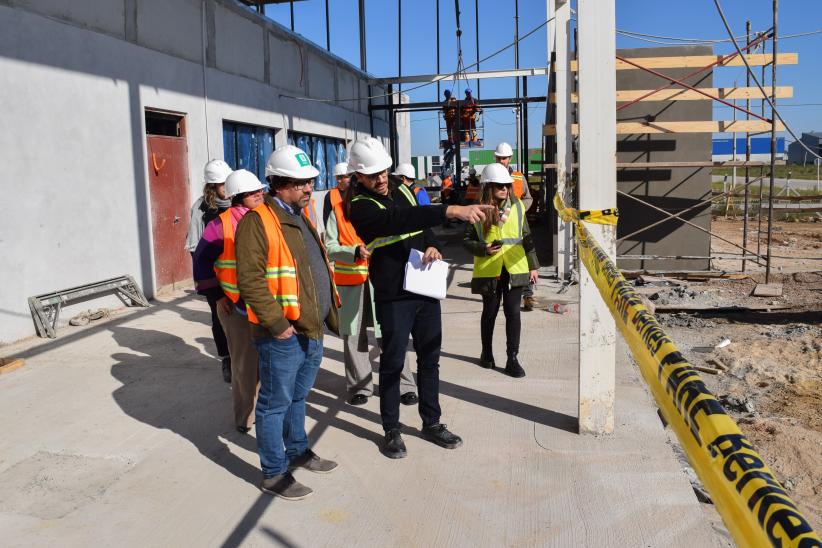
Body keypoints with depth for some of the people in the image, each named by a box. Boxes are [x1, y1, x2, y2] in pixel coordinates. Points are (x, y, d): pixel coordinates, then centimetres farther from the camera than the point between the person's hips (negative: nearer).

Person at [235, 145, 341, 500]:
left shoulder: (301, 217, 15)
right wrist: (277, 324, -22)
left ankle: (298, 452, 40)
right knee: (276, 404, 4)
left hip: (313, 329, 9)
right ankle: (274, 474, 17)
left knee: (298, 397, 23)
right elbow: (249, 280, -22)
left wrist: (330, 304, 16)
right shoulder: (258, 221, -15)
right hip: (283, 335, -9)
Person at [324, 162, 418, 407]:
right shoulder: (338, 211, 1)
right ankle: (359, 386, 22)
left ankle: (405, 385, 9)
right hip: (349, 279, 1)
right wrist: (356, 251, -22)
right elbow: (330, 246, -5)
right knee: (353, 335, 8)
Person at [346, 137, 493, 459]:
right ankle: (391, 430, 21)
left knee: (430, 358, 14)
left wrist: (432, 246, -5)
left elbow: (424, 227, 20)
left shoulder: (401, 191, 10)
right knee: (393, 362, 4)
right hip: (393, 296, -6)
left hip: (426, 288, 7)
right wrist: (451, 211, -42)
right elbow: (400, 220, -32)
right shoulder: (360, 206, -14)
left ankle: (431, 423, 29)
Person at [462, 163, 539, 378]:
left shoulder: (517, 207, 4)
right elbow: (467, 240, 1)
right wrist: (483, 249, -17)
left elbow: (526, 237, 9)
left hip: (515, 269, 1)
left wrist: (533, 265, 9)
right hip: (489, 270, -1)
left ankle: (512, 358, 8)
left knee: (513, 312, 1)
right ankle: (487, 353, 31)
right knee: (490, 312, 13)